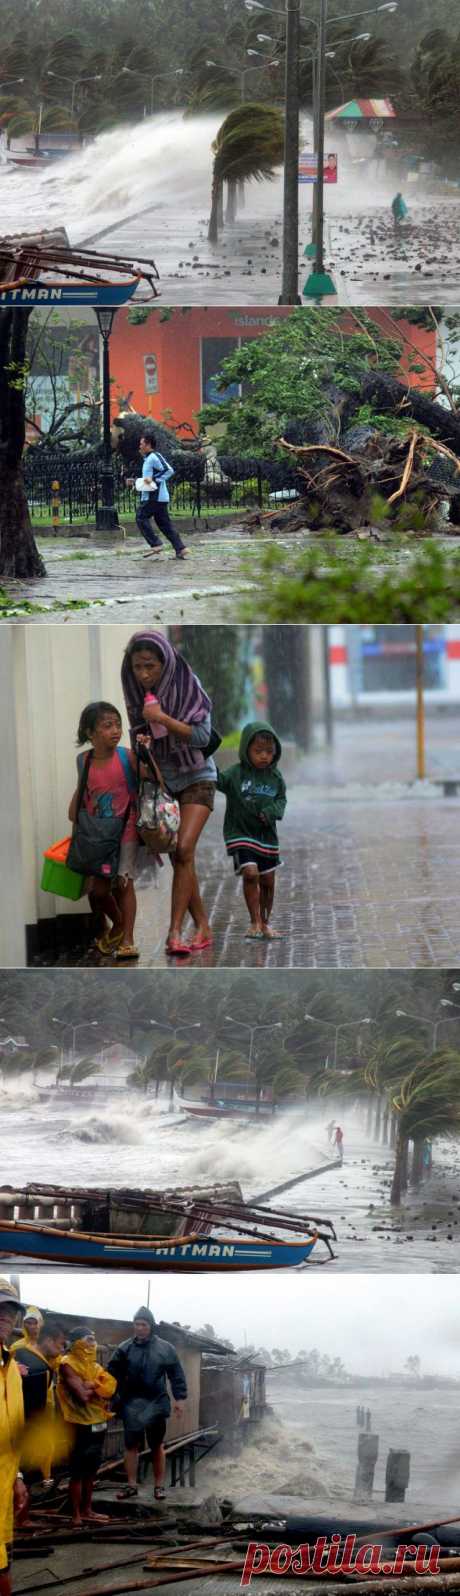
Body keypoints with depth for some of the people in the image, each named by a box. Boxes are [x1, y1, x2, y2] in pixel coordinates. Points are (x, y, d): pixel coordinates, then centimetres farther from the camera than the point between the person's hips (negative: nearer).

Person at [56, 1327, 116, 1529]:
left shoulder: (93, 1365, 15)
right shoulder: (68, 1364, -11)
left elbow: (110, 1385, -1)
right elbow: (83, 1395, -20)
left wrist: (90, 1386, -16)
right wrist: (98, 1388, -2)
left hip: (98, 1423, 8)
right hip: (81, 1424, -8)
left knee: (91, 1470, 12)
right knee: (78, 1472, -5)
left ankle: (87, 1511, 19)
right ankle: (76, 1516, -3)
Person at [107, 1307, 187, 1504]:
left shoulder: (165, 1349, 1)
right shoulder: (125, 1348, 1)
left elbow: (176, 1375, 3)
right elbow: (113, 1374, 3)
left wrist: (179, 1398, -3)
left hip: (156, 1404, 0)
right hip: (132, 1404, 1)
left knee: (157, 1446, 8)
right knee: (131, 1445, 2)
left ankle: (159, 1486, 14)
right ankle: (131, 1485, 9)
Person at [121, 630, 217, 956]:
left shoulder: (188, 688, -13)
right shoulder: (137, 696, -1)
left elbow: (202, 736, -16)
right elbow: (137, 733, 10)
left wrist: (162, 719, -25)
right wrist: (142, 741, -13)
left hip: (195, 777, -5)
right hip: (162, 780, 5)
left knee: (183, 849, -19)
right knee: (177, 856, 1)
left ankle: (175, 932, -21)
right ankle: (203, 927, 10)